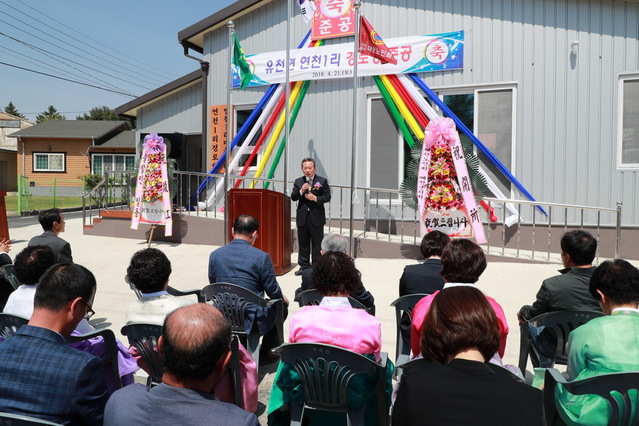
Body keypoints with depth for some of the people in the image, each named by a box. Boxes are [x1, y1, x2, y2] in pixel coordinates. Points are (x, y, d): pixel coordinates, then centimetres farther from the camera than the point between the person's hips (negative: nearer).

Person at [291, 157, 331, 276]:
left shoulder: (322, 181, -2)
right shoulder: (298, 182, 7)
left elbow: (327, 197, -4)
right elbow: (293, 197, 1)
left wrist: (315, 198, -19)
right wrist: (301, 191, -17)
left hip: (316, 217, -3)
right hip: (302, 216, 3)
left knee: (317, 243, 4)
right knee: (303, 243, 11)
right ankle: (304, 266, 22)